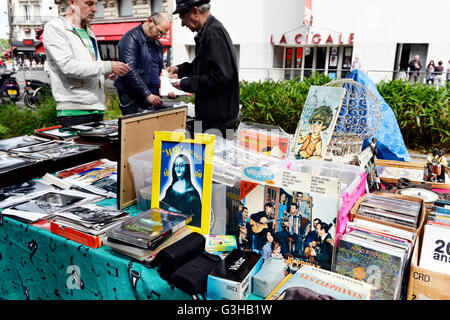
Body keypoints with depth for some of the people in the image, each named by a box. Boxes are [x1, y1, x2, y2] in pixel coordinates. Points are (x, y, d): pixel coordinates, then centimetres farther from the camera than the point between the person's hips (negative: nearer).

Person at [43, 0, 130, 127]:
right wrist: (108, 66, -18)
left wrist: (106, 73, 7)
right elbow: (68, 66, -17)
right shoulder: (54, 27, -2)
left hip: (97, 108, 7)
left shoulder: (89, 33, 21)